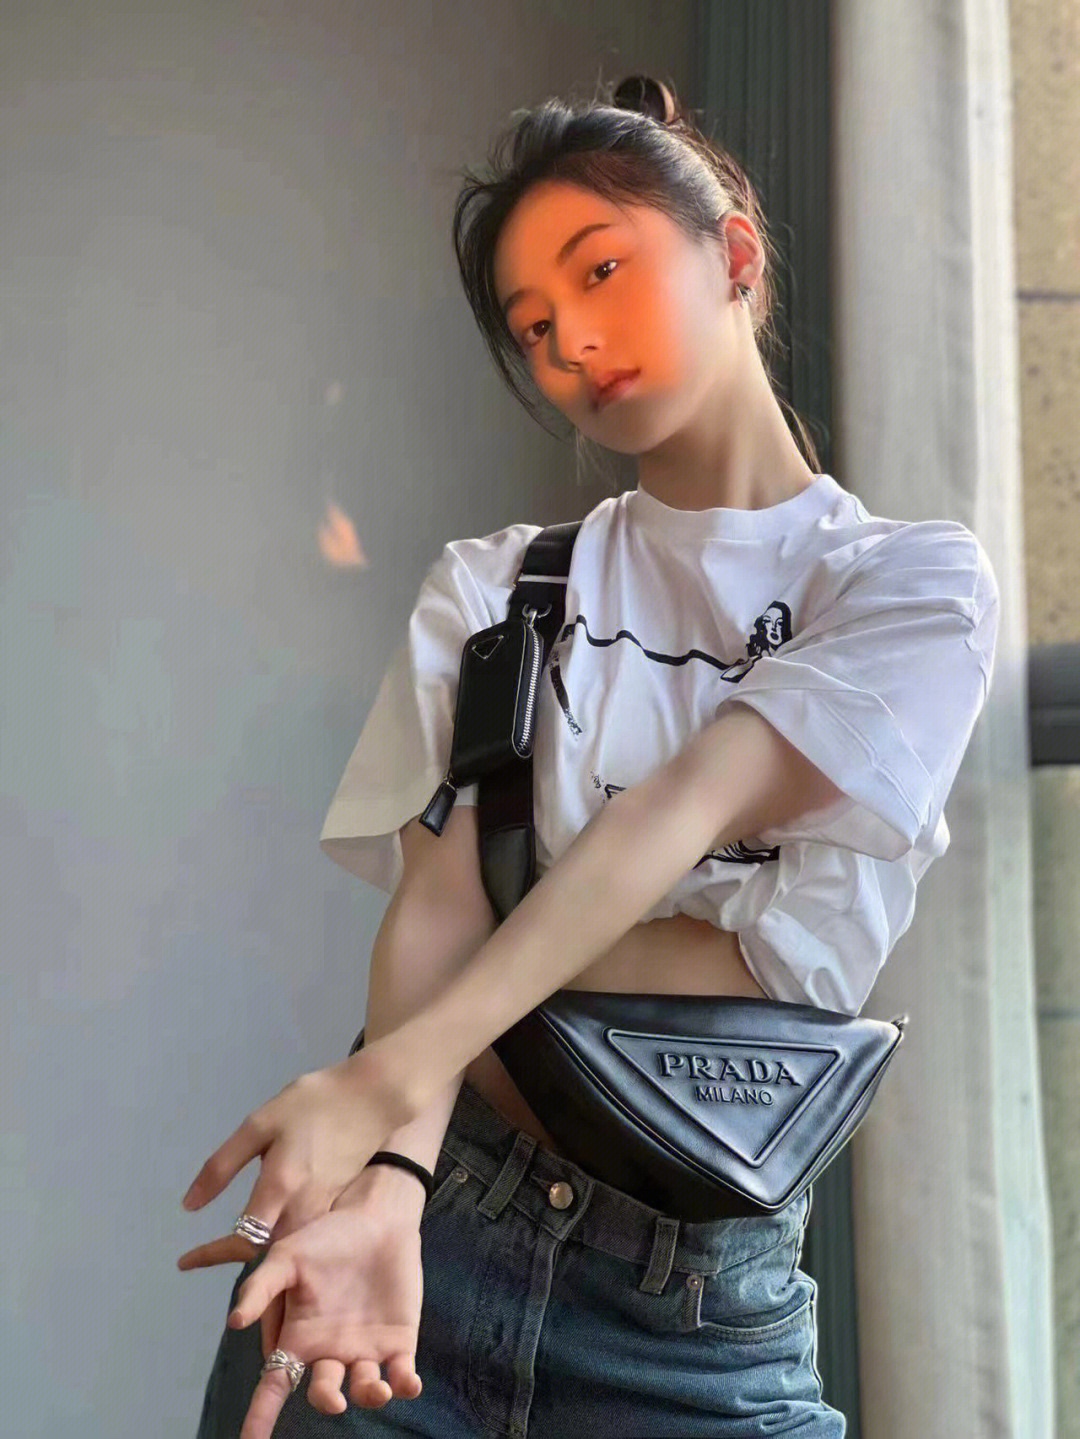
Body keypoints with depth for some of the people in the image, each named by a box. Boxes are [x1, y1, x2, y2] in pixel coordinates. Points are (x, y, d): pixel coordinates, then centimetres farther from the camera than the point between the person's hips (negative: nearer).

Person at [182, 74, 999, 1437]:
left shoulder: (917, 583, 1)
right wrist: (388, 1180, -23)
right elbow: (435, 902, -5)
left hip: (703, 1308, -1)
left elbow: (686, 810, -13)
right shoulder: (493, 589, 8)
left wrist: (393, 1063, -24)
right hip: (430, 1236, 2)